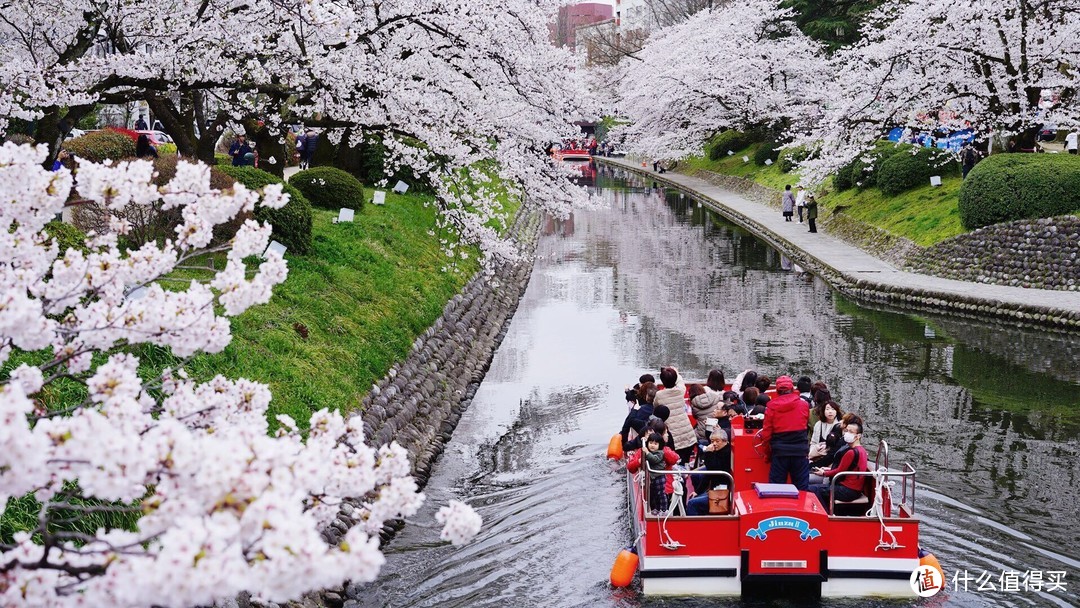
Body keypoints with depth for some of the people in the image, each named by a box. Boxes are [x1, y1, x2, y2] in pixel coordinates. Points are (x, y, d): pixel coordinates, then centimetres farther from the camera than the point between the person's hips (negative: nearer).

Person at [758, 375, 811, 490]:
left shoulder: (772, 406, -4)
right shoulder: (803, 404, -1)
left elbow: (766, 432, -1)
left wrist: (768, 450, 15)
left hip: (779, 451, -1)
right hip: (800, 451, 1)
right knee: (801, 489, 6)